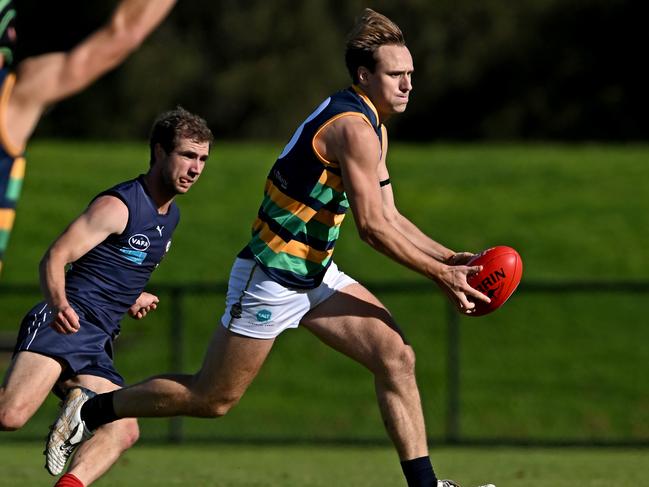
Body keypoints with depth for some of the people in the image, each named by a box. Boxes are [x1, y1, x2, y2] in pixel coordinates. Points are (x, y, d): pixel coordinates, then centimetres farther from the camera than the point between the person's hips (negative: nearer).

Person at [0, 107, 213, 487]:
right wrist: (60, 306, -34)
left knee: (124, 431, -15)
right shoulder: (118, 206, -7)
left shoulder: (171, 215, 20)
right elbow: (55, 258, -16)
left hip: (96, 346, 8)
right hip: (64, 325, -8)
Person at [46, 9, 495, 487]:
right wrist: (440, 274, -18)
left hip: (315, 274, 9)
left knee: (396, 356, -5)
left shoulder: (372, 126, 10)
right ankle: (92, 410, 20)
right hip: (272, 279, -9)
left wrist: (450, 258, 3)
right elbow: (372, 227, -24)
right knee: (212, 399, 2)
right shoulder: (355, 129, -22)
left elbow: (388, 216, 14)